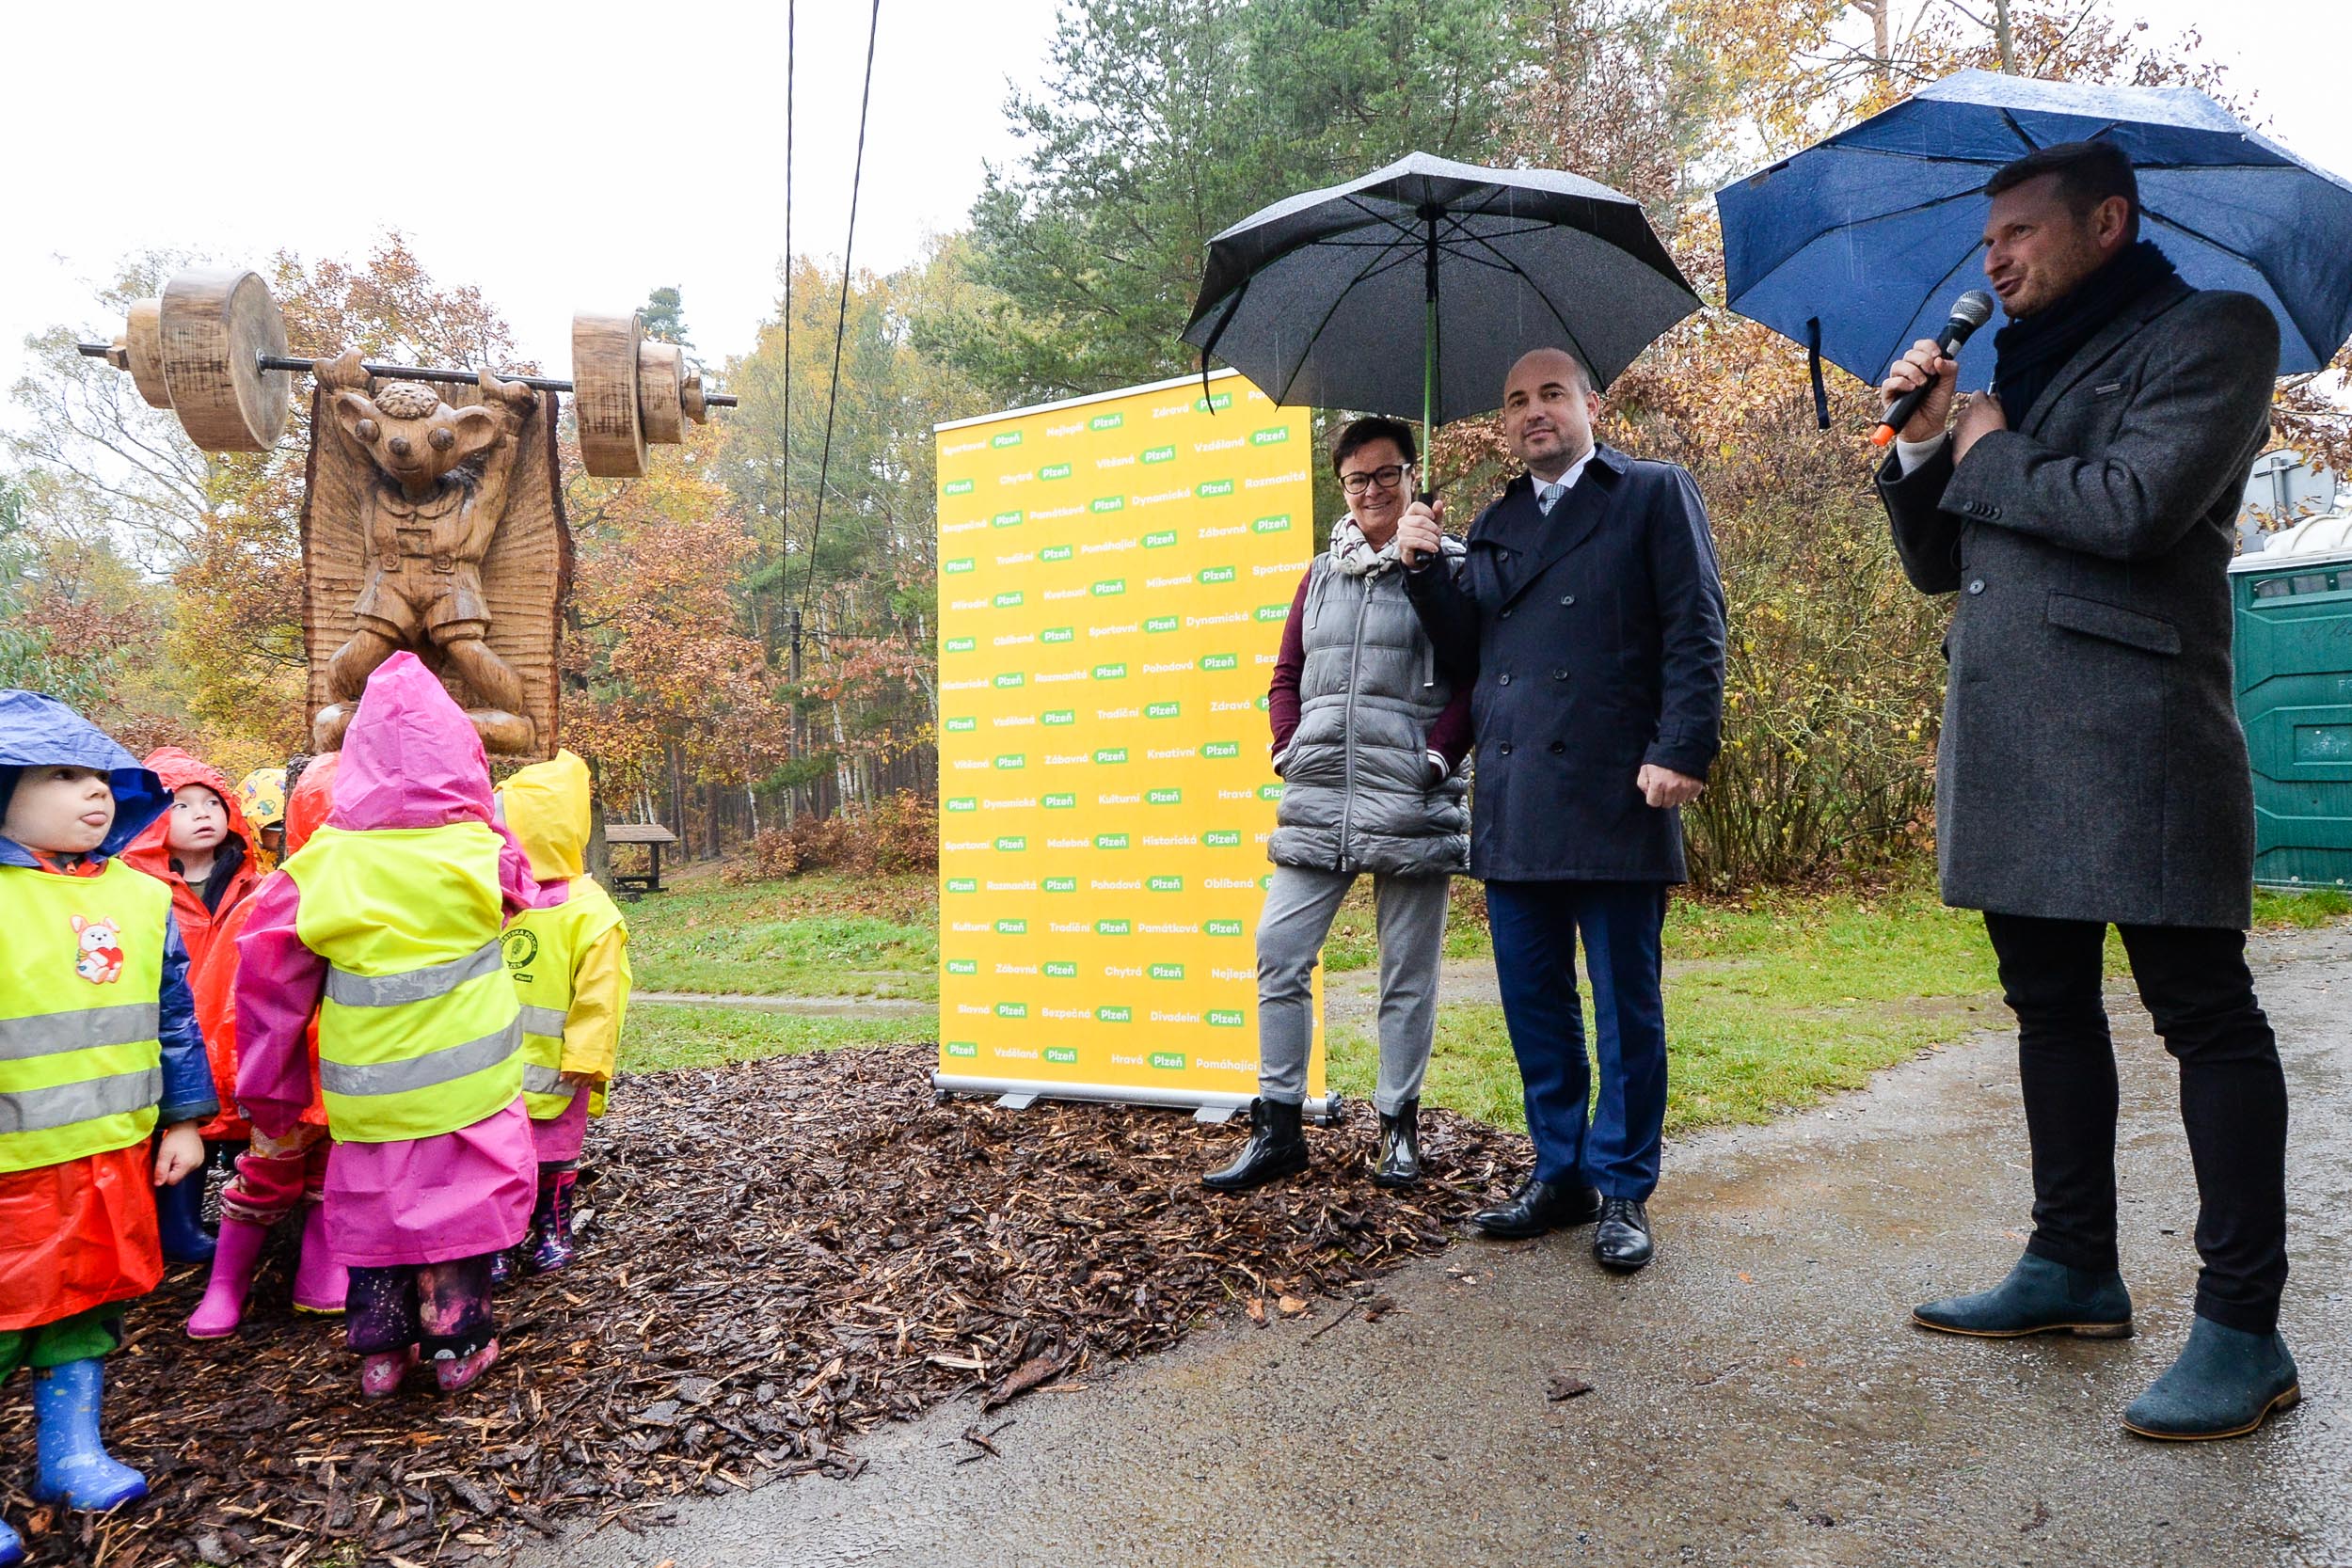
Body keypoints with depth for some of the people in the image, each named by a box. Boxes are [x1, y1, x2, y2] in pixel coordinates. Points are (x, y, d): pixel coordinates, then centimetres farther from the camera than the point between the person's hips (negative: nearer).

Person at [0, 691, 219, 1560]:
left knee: (92, 1299, 17)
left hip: (115, 1156, 5)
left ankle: (70, 1451, 33)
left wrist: (184, 1118, 12)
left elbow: (173, 1017, 11)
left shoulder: (142, 898, 3)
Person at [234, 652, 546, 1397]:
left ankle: (381, 1351, 27)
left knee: (375, 1206, 16)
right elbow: (524, 892, 12)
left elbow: (269, 974, -3)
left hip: (366, 1092, 2)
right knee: (463, 1202, 12)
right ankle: (459, 1344, 22)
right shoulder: (481, 855, -11)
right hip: (467, 1082, -1)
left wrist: (268, 1088, 8)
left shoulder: (323, 864, -8)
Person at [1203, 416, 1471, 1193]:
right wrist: (1288, 748, 4)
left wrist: (1436, 756, -12)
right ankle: (1277, 1128, 9)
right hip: (1316, 796, 4)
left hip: (1412, 800, -4)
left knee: (1408, 968, 5)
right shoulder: (1321, 574, 16)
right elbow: (1286, 676, 19)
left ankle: (1400, 1125, 19)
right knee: (1278, 951, 0)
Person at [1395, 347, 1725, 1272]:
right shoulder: (1494, 525, 20)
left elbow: (1696, 631, -4)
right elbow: (1467, 652, 15)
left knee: (1626, 1007, 3)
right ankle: (1560, 1175, 24)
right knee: (1533, 1003, 11)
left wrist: (1681, 752, -15)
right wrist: (1426, 569, 1)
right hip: (1514, 809, 5)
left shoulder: (1655, 494, 5)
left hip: (1614, 799, -5)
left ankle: (1623, 1190, 15)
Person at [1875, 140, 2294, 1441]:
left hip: (2130, 731, -8)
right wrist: (1926, 445, 5)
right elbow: (1934, 563, 20)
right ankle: (2075, 1270, 24)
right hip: (2009, 737, 8)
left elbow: (2138, 504, -18)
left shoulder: (2212, 333, 0)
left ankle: (2241, 1328, 4)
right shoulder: (2020, 369, 22)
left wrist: (1993, 455, -2)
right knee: (2047, 1000, 12)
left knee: (2201, 1011, -4)